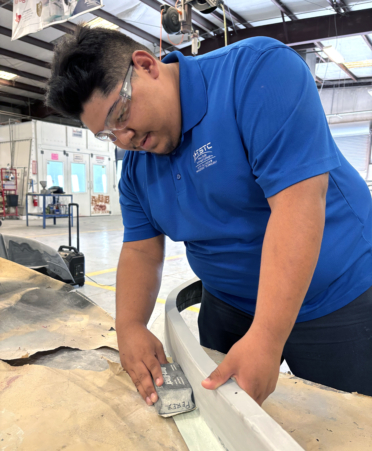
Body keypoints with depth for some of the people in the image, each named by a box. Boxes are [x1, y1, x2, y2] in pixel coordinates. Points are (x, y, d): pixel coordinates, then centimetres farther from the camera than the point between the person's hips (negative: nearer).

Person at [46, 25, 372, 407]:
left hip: (334, 300, -5)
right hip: (228, 307, 6)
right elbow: (141, 250, 1)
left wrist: (265, 340, -33)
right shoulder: (135, 164, -1)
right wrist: (130, 326, -16)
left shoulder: (258, 70, -23)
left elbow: (298, 204, -31)